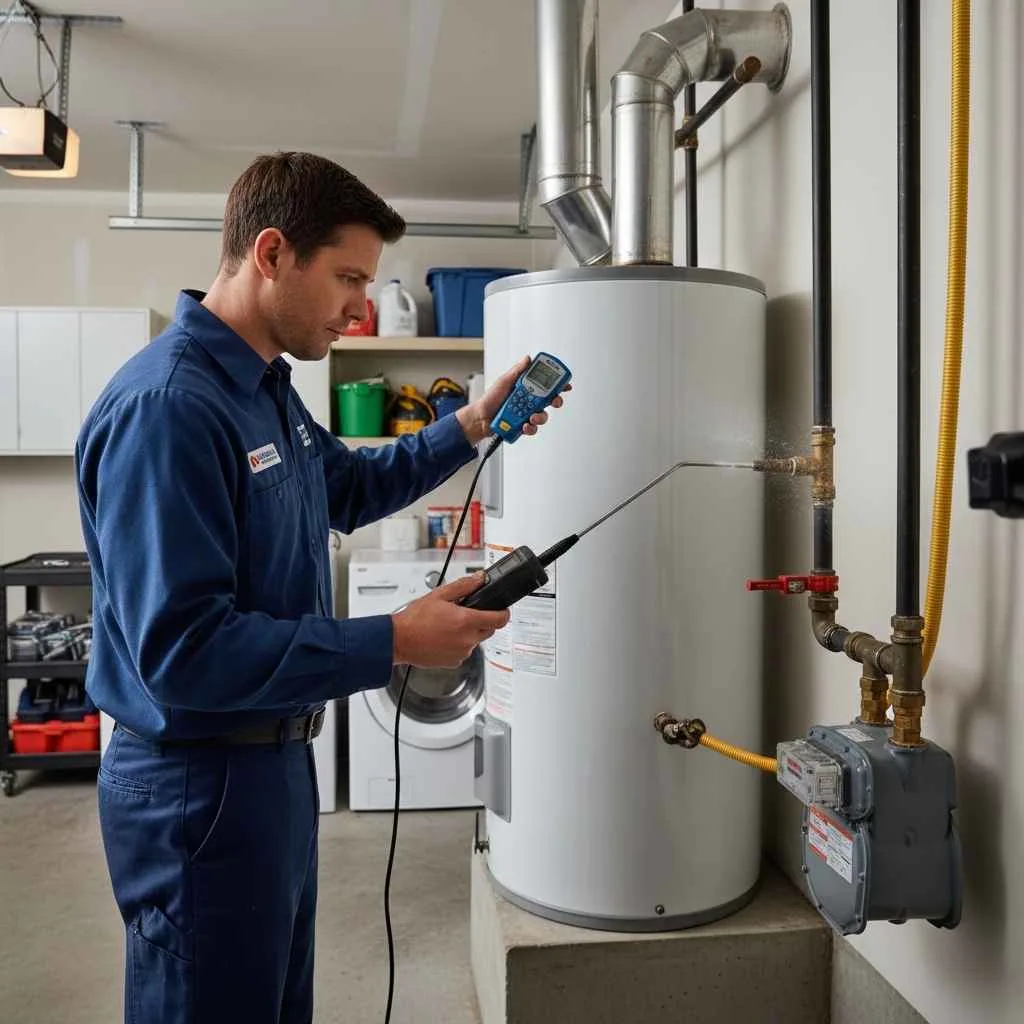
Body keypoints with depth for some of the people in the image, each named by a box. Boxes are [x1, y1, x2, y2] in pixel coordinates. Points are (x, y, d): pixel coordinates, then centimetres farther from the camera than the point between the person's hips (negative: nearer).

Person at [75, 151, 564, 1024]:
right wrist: (396, 644, -27)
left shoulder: (267, 386, 7)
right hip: (199, 784, -10)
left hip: (273, 759, 10)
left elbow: (350, 487, 23)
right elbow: (183, 652, -29)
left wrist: (470, 426, 12)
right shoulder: (166, 406, -25)